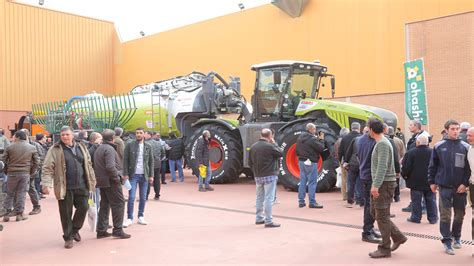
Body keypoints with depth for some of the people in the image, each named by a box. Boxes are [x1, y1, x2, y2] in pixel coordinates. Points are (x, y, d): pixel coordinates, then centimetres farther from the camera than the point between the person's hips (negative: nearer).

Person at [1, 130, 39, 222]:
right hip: (25, 173, 1)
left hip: (12, 173, 0)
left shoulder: (10, 147, -1)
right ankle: (19, 214, 7)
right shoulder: (32, 148, 2)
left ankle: (7, 214, 12)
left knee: (10, 194, 11)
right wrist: (31, 172, 11)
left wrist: (6, 171, 13)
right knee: (21, 193, 6)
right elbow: (36, 162, 2)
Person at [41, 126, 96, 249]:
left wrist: (92, 181, 13)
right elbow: (47, 168, -6)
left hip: (81, 186, 4)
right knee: (66, 213, 3)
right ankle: (68, 237, 19)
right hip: (65, 187, -3)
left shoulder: (81, 147, 10)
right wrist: (46, 184, -16)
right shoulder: (55, 150, -3)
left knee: (83, 207, 3)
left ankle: (75, 229, 29)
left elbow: (88, 165, 15)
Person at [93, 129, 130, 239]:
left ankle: (101, 230, 18)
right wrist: (117, 176, -14)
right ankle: (117, 229, -3)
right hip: (111, 181, -10)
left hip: (101, 181, 10)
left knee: (104, 204, 14)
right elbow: (110, 167, -25)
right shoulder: (109, 149, -15)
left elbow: (97, 166, 19)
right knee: (119, 203, -3)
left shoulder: (99, 149, 17)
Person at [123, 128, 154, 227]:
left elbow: (151, 162, 8)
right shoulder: (130, 145, 0)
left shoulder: (148, 147, 7)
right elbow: (125, 160, -2)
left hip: (144, 175, 3)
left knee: (143, 198, 7)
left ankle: (141, 217, 18)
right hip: (133, 175, -2)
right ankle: (129, 218, 3)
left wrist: (151, 175, 3)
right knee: (131, 197, -4)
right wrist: (125, 174, -9)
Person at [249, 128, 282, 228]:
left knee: (259, 197, 18)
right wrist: (274, 144, 5)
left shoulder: (253, 147, 7)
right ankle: (268, 221, -3)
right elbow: (280, 153, -4)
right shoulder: (269, 146, -16)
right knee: (269, 198, -4)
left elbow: (250, 162, 12)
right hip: (269, 176, -7)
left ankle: (259, 218, 26)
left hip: (257, 176, 7)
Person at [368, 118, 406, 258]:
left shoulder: (383, 144, -16)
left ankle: (385, 248, 7)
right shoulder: (381, 143, 15)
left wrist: (376, 185, -27)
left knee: (382, 216, -2)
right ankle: (398, 237, 22)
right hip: (379, 184, 10)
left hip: (384, 184, -10)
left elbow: (382, 166, -24)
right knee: (374, 212, 14)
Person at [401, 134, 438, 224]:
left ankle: (416, 217, 9)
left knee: (416, 200, 5)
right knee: (431, 200, 10)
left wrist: (405, 175, 5)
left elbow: (406, 167, -13)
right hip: (429, 181, 3)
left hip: (416, 181, -3)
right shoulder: (432, 152, 0)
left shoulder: (411, 153, -12)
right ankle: (433, 218, 15)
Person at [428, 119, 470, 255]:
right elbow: (433, 166, 5)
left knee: (460, 214, 12)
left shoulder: (465, 147, -1)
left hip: (460, 187, 1)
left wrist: (465, 183, -8)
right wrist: (432, 181, 3)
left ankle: (456, 237, 32)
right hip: (444, 186, -1)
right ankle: (447, 240, 10)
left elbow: (469, 168, -1)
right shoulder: (439, 146, 0)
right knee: (445, 215, 0)